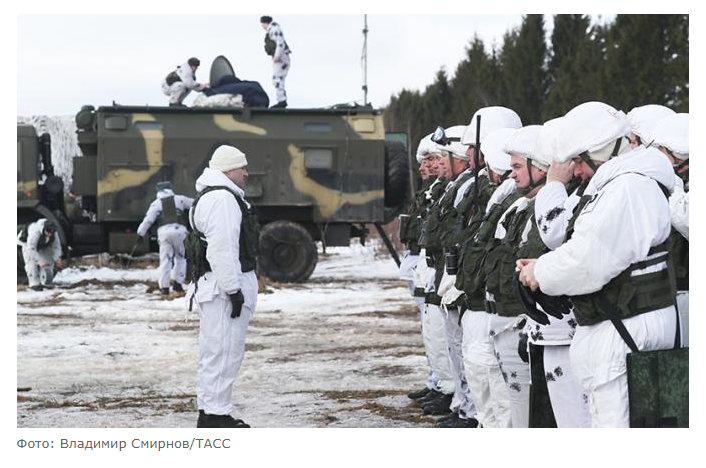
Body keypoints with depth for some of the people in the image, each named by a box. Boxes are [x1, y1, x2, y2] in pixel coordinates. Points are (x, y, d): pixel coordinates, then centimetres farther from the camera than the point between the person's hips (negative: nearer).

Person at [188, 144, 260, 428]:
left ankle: (209, 412, 21)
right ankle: (216, 415, -5)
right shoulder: (222, 199, -17)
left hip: (218, 287, 12)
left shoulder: (218, 196, 20)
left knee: (214, 351, 15)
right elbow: (222, 250, -24)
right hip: (225, 287, -12)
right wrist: (233, 290, -23)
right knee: (224, 351, -8)